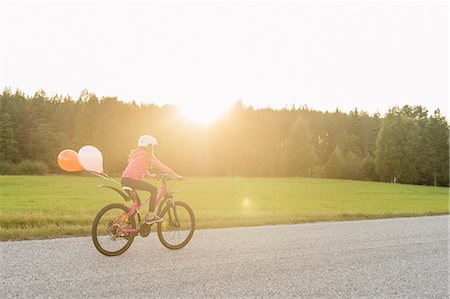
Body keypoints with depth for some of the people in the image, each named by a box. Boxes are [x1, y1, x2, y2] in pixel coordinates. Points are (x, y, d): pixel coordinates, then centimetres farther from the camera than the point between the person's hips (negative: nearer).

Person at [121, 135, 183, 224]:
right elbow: (161, 167, -4)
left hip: (124, 179, 9)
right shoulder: (148, 155, -2)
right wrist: (176, 175, -1)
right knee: (154, 189, -3)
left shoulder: (136, 154, 24)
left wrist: (150, 175, 40)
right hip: (132, 180, -9)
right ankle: (150, 217, -3)